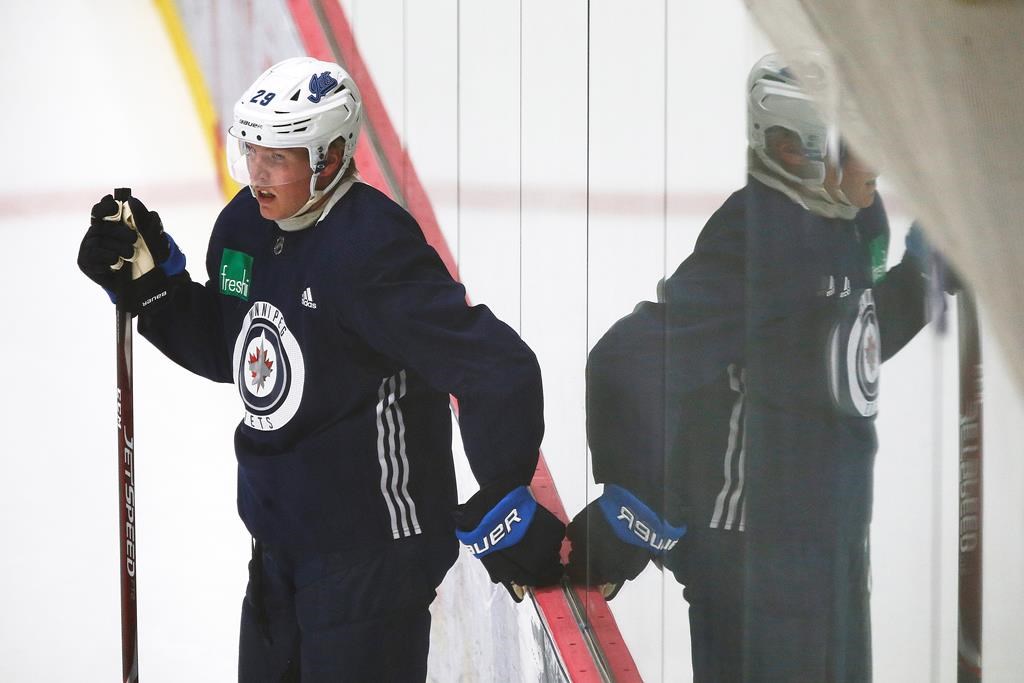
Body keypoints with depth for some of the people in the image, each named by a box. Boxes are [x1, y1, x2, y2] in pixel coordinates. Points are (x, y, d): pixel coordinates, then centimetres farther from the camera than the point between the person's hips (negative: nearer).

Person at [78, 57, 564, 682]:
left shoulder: (372, 249, -23)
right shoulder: (246, 225, 2)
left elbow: (499, 370, -26)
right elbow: (223, 351, 18)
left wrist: (501, 510, -20)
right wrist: (148, 280, 3)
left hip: (371, 553, -8)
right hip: (281, 540, 8)